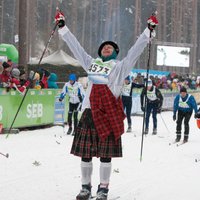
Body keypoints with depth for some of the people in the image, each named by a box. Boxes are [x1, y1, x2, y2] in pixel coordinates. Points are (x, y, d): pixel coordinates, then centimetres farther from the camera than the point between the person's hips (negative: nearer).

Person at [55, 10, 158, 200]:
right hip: (89, 111, 3)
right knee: (85, 152, 4)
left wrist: (148, 31, -2)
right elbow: (75, 46, 25)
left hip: (108, 114, -3)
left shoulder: (120, 67, 11)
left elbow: (136, 50, 5)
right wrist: (62, 27, 27)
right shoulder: (91, 63, 21)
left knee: (105, 153, -1)